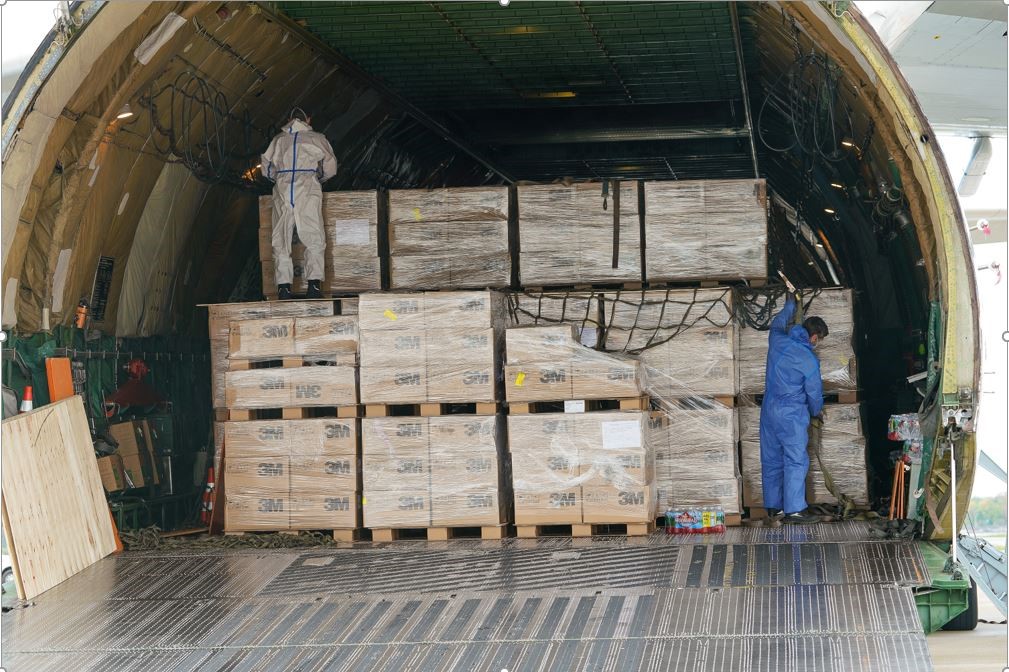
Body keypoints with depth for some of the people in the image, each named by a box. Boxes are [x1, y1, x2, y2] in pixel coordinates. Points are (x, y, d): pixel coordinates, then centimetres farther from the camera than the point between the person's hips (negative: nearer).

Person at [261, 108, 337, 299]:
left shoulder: (278, 140, 18)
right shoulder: (317, 139, 13)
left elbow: (267, 169, 18)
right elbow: (330, 167, 14)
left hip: (282, 187, 2)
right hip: (307, 186, -2)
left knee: (281, 240, 2)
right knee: (314, 237, -2)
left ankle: (283, 285, -6)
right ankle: (314, 283, -15)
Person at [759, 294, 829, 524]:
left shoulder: (777, 341, 0)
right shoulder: (809, 360, -14)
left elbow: (777, 323, 25)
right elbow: (814, 391, -2)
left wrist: (790, 305, 42)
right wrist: (817, 410, 18)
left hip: (769, 409, 7)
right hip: (792, 414, -7)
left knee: (771, 459, 11)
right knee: (795, 461, -3)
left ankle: (773, 506, 18)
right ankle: (794, 509, -6)